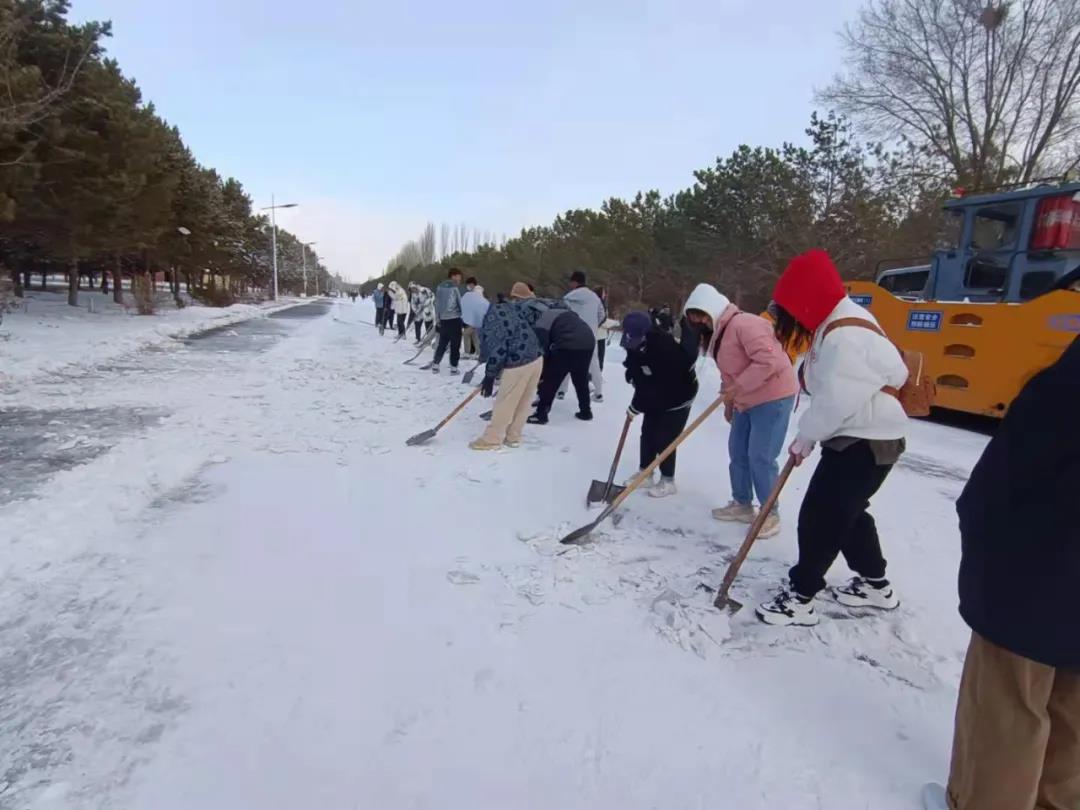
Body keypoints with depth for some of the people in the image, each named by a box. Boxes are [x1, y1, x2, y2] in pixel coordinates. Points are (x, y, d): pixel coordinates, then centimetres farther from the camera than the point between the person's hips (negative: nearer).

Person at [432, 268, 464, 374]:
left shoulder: (439, 287, 7)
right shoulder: (456, 287, -9)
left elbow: (437, 304, 11)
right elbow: (461, 303, -7)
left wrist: (438, 318, 18)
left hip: (443, 319, 5)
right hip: (455, 319, -5)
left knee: (442, 343, 16)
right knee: (455, 344, 2)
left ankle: (435, 365, 15)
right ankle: (453, 367, 3)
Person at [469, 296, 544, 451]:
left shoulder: (490, 324, -17)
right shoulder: (506, 307, 9)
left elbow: (497, 351, -16)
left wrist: (489, 376, -3)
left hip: (518, 365, -9)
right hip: (536, 359, 9)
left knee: (504, 404, 6)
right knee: (523, 403, 17)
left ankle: (492, 440, 18)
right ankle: (513, 437, 30)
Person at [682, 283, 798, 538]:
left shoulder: (744, 324, -21)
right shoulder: (717, 333, 10)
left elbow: (768, 361, -29)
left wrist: (738, 388, -26)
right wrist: (729, 402, 17)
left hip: (772, 396, -10)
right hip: (746, 401, 10)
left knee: (761, 457, -7)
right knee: (738, 452, 14)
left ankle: (770, 514, 8)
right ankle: (742, 504, 28)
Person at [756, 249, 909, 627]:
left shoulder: (846, 336, -25)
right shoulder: (838, 323, 10)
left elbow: (836, 401, -25)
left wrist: (805, 438, -10)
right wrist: (809, 436, 5)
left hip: (866, 441, -11)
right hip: (856, 437, 11)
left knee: (820, 516, -6)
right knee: (847, 511, 20)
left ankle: (799, 598, 5)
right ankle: (876, 585, 35)